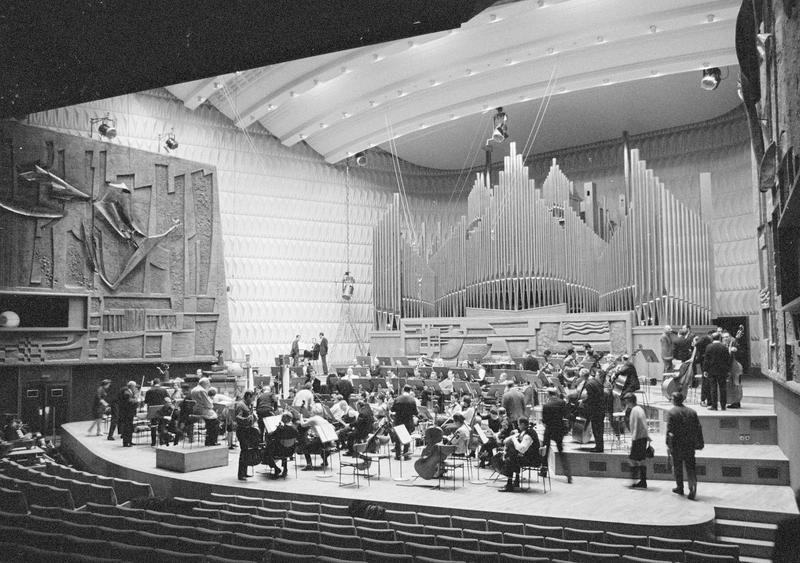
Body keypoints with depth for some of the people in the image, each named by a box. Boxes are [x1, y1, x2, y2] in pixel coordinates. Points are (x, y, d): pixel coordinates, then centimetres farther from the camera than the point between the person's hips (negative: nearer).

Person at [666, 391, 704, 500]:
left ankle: (680, 488, 20)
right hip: (690, 444, 3)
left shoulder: (671, 412, -8)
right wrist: (700, 442, 13)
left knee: (678, 466, 11)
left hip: (677, 444, -3)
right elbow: (698, 428, 7)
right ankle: (693, 485, -15)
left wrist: (668, 444, -9)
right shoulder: (692, 412, 5)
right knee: (690, 466, 4)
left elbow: (669, 430, -12)